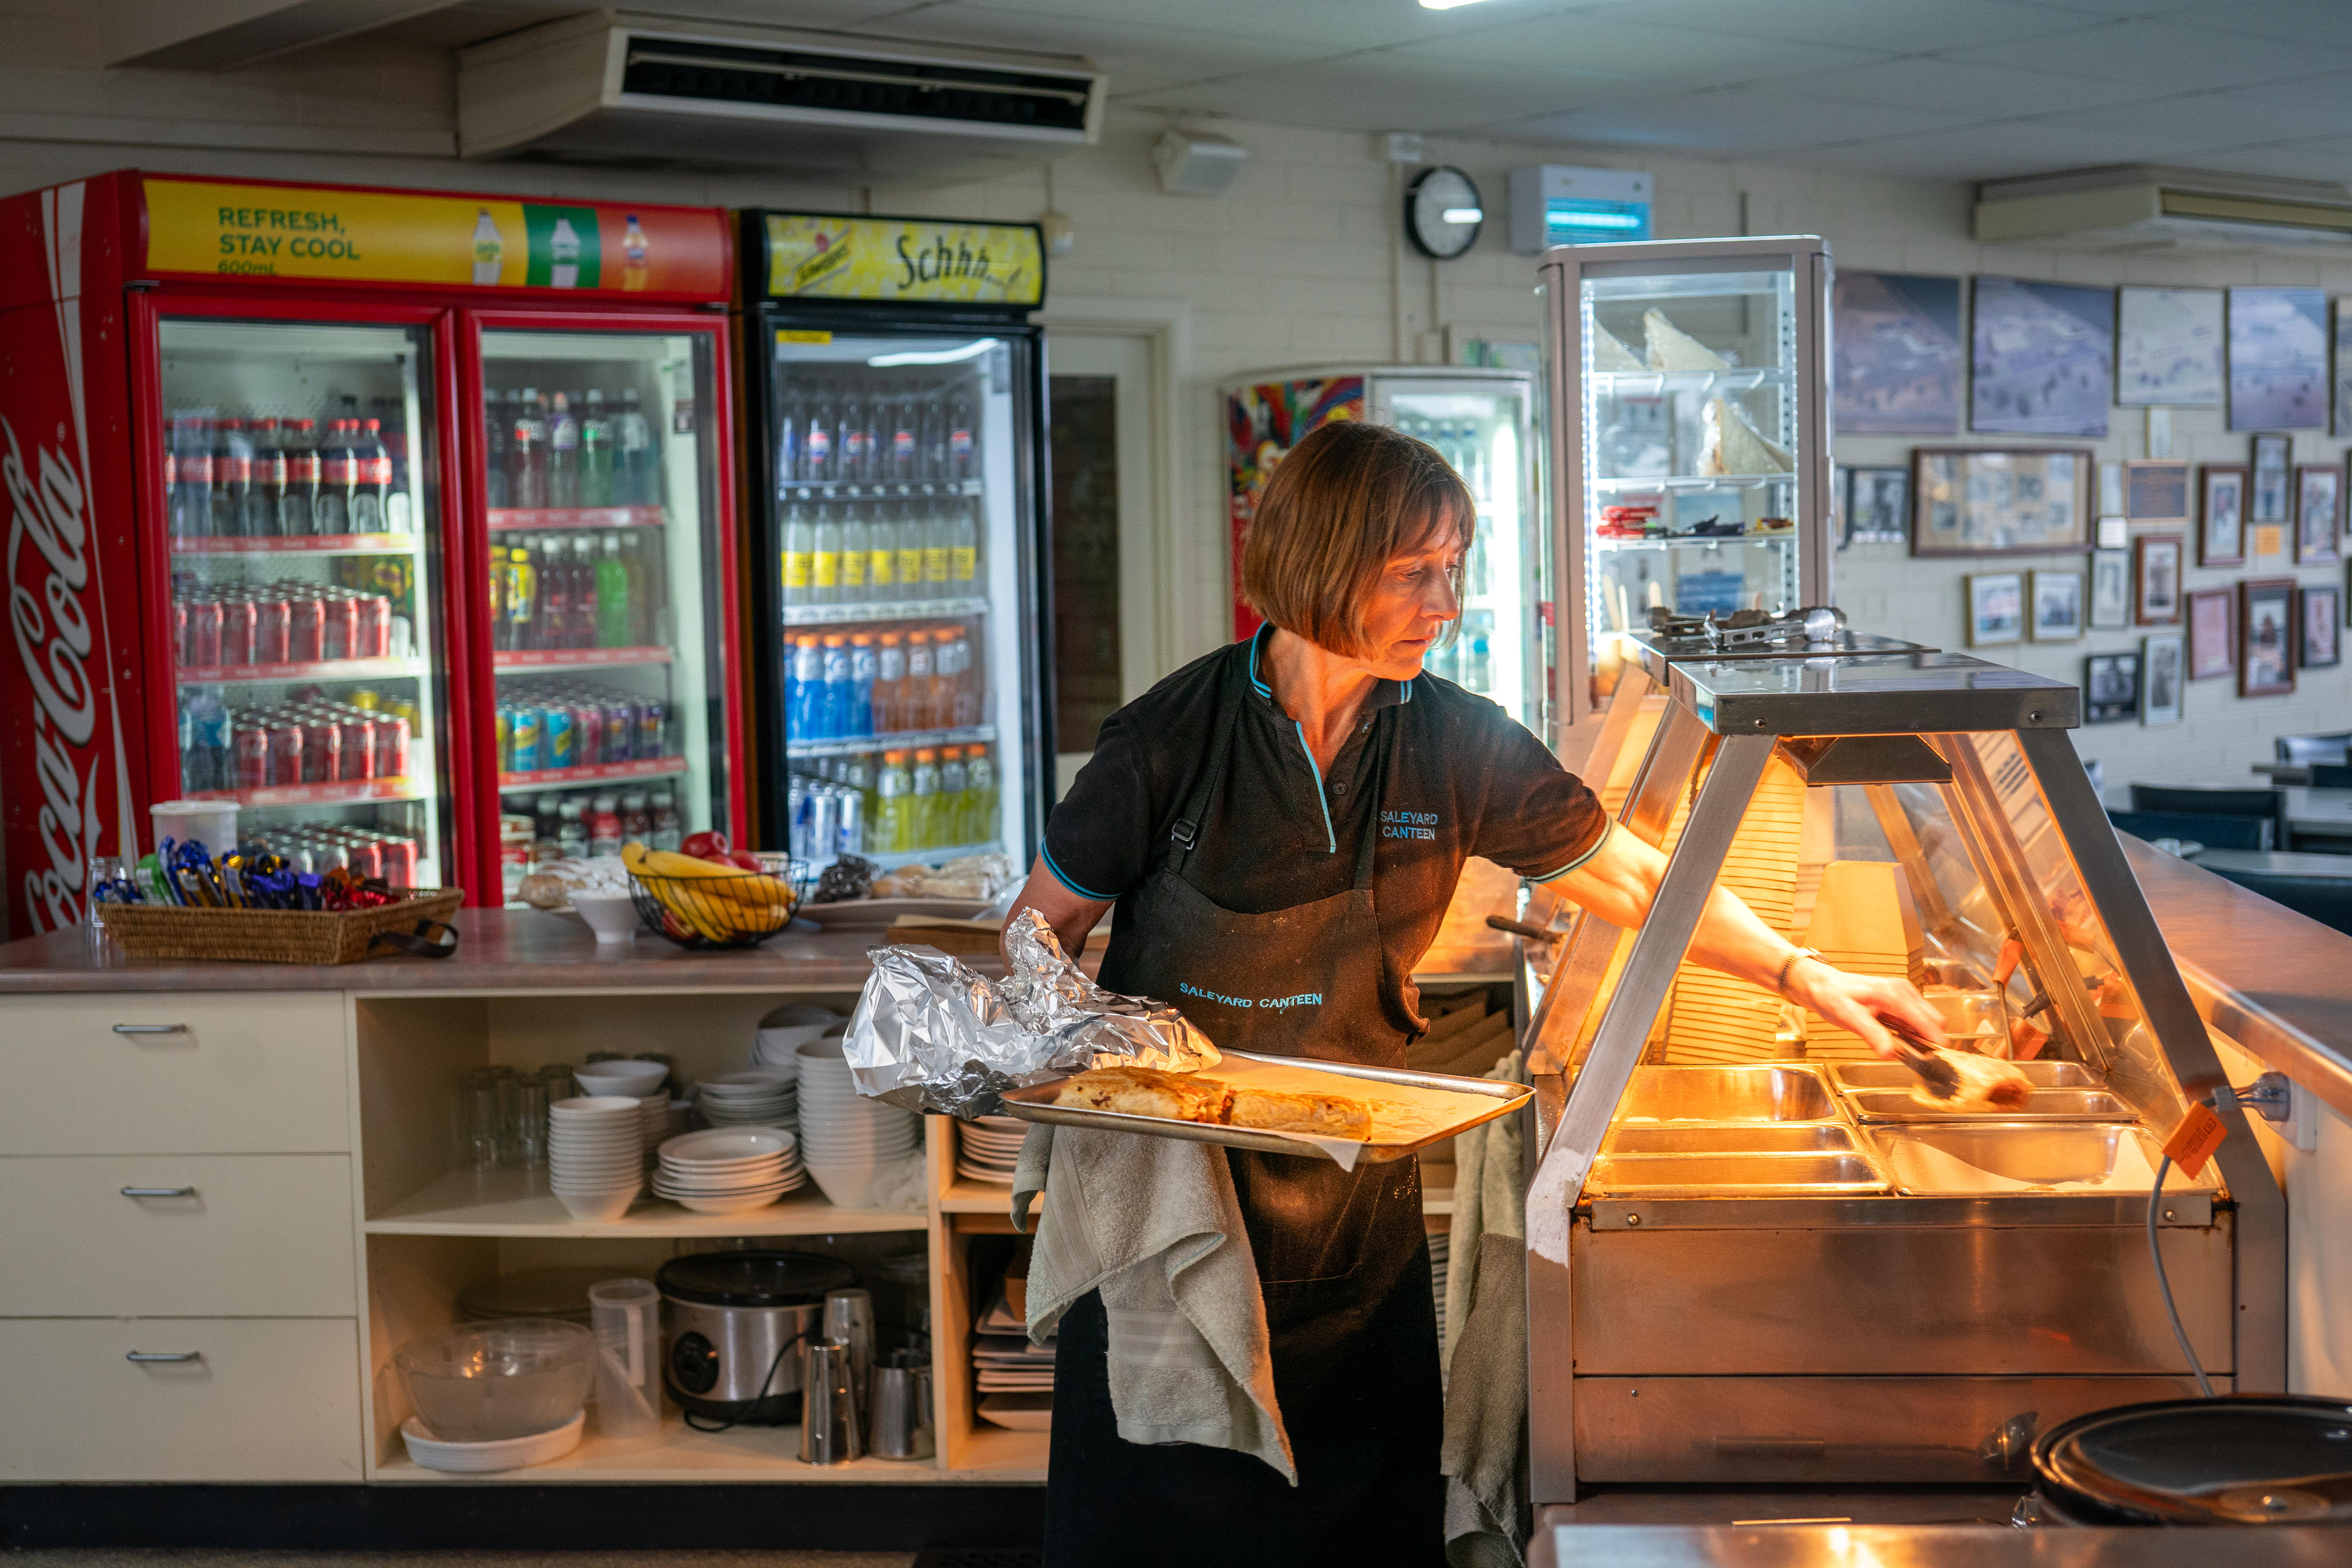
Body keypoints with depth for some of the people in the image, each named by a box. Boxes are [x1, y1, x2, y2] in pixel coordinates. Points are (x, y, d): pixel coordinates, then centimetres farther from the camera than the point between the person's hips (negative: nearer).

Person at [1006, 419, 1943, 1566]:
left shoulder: (1457, 747, -6)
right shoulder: (1171, 740, -13)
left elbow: (1635, 881, 3)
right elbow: (1041, 934, -2)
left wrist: (1803, 975, -5)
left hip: (1354, 1208, 2)